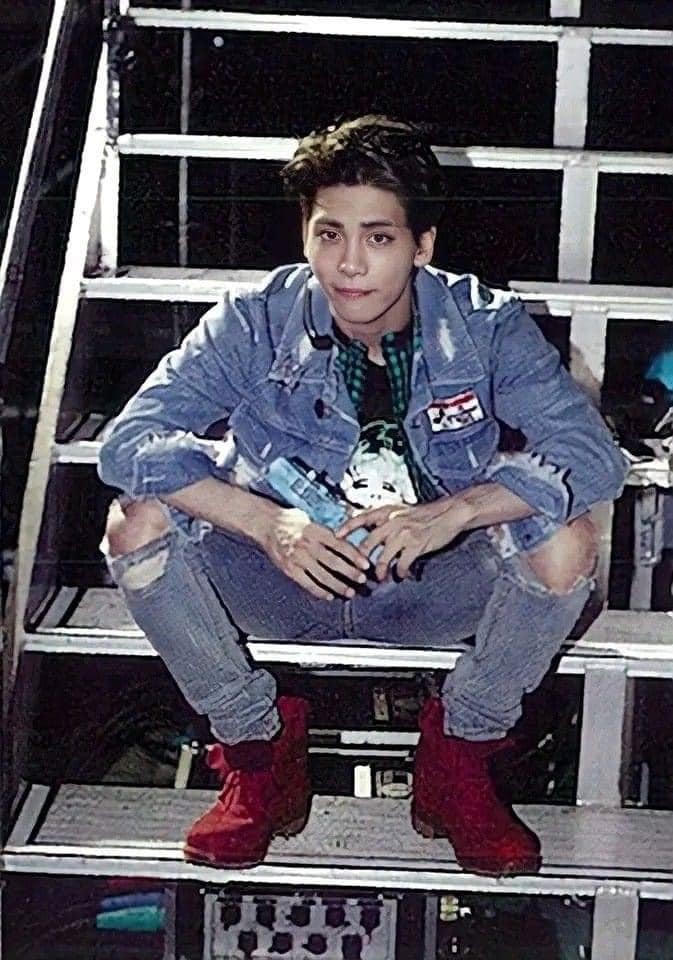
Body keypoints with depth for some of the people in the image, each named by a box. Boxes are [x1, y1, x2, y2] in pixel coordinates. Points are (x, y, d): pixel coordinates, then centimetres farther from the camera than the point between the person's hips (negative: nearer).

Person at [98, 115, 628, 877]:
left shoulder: (484, 327, -12)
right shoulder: (255, 323, -13)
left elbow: (593, 454, -21)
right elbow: (131, 441, -21)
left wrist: (452, 512, -36)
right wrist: (267, 523, -35)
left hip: (433, 587, 0)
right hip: (286, 579, 1)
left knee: (565, 543, -28)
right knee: (139, 524, -24)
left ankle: (462, 750, -1)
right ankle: (256, 744, -2)